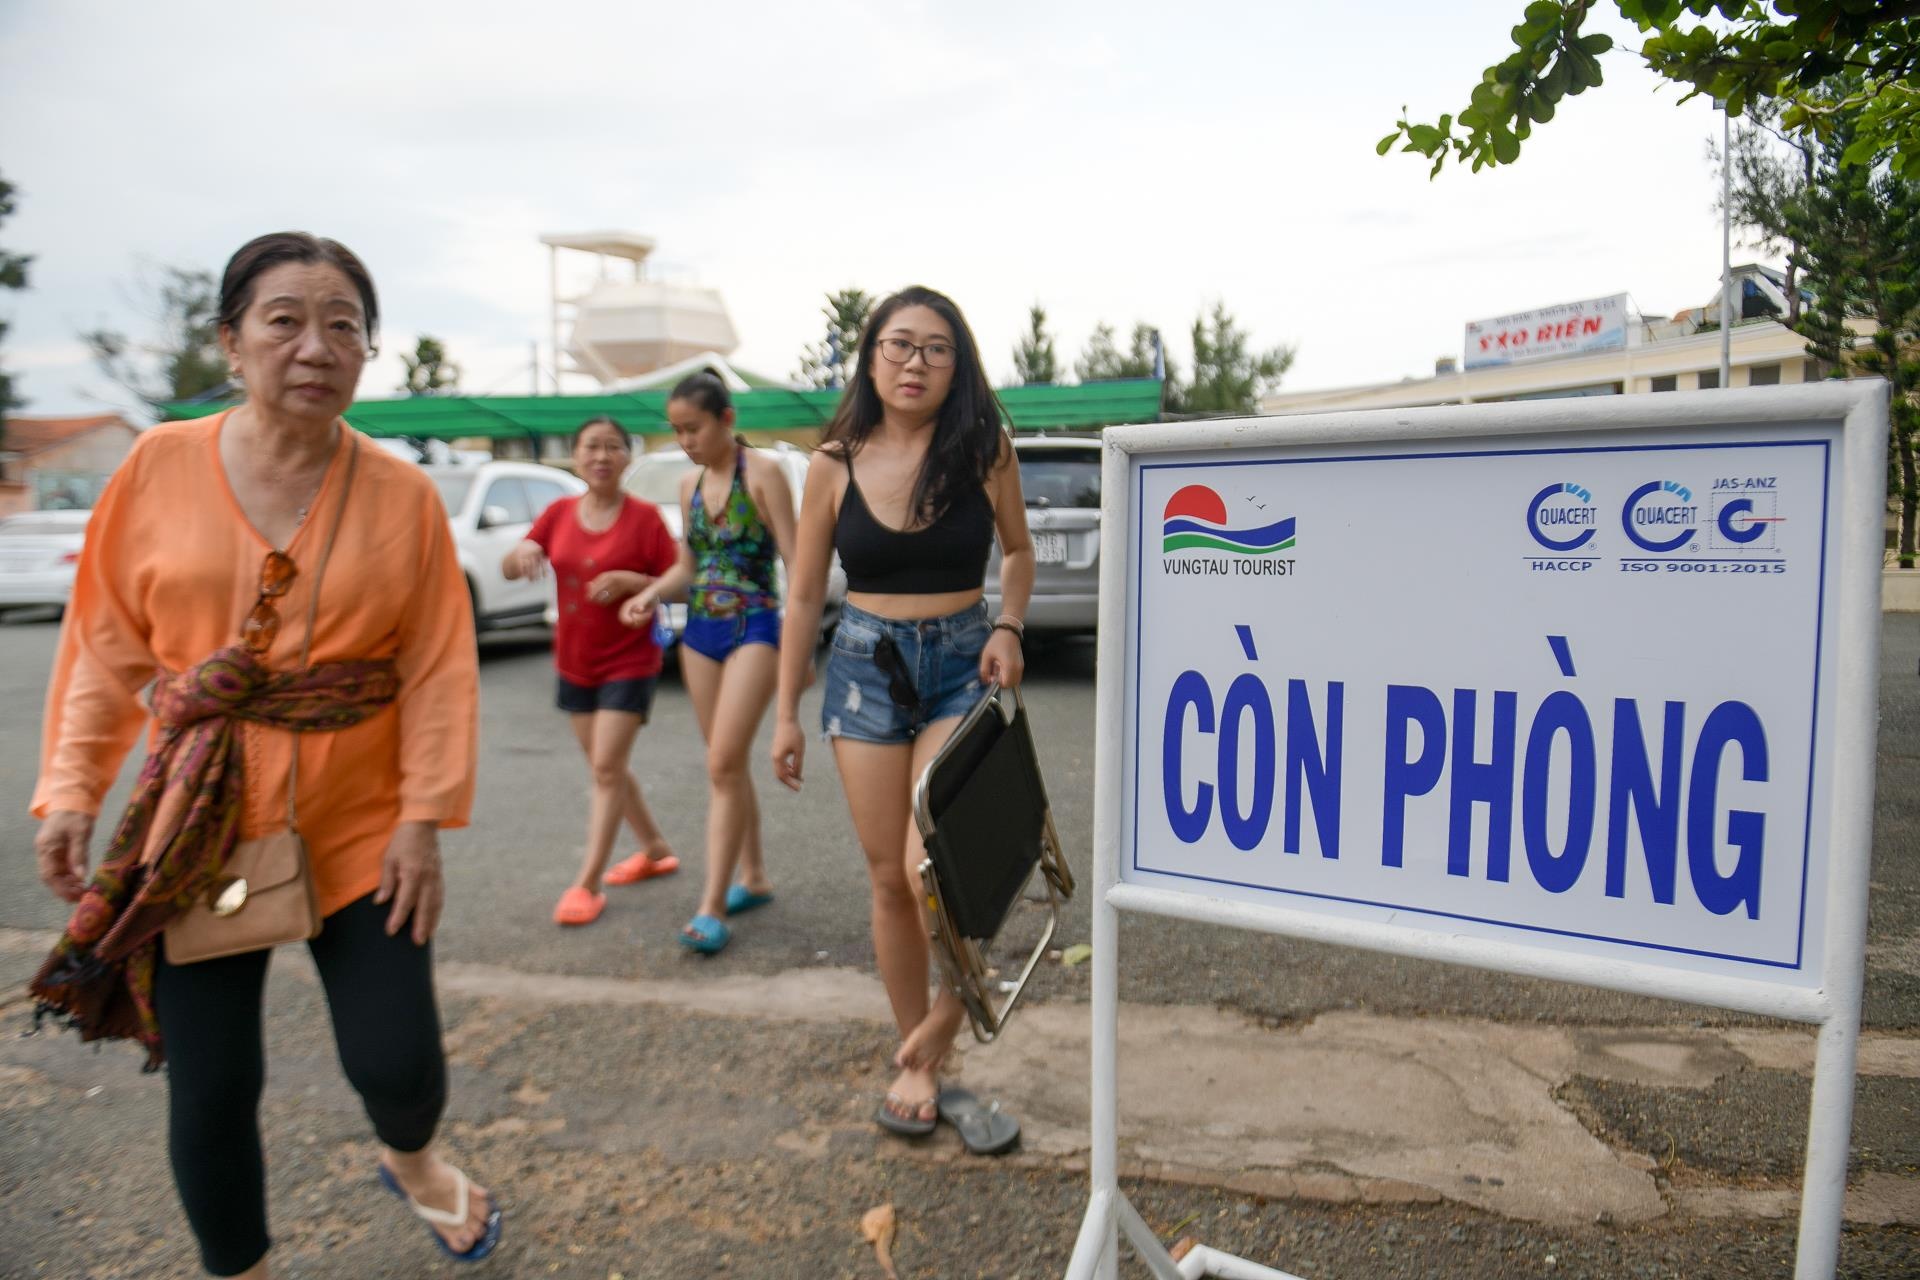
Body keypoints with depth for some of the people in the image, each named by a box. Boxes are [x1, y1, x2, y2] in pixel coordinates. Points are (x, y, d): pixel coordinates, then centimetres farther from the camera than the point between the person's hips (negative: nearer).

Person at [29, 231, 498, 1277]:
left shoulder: (403, 494, -5)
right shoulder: (160, 466, -2)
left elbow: (438, 670, -5)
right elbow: (105, 644, 4)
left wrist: (424, 818, -9)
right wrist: (70, 787, 0)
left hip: (359, 828, -1)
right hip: (197, 827, 1)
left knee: (396, 1061, 0)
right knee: (210, 1090, 8)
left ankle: (411, 1160, 39)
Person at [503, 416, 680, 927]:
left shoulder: (645, 517, -9)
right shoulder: (559, 512, 3)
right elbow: (509, 570, 5)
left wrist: (630, 581, -25)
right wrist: (522, 551, -17)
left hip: (628, 663, -6)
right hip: (574, 663, 6)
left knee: (606, 769, -8)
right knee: (607, 768, 15)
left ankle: (588, 883, 0)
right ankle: (656, 850, 32)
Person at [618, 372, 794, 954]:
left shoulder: (762, 473, -8)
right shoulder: (690, 483, 12)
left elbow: (793, 559, -10)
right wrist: (652, 594, -3)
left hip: (754, 628, -7)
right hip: (700, 630, 7)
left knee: (723, 764, -11)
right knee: (728, 764, 12)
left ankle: (711, 906, -6)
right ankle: (753, 877, 26)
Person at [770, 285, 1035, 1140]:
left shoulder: (985, 452, -4)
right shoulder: (836, 466, -2)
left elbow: (1017, 550, 12)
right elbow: (803, 595, 4)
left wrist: (1008, 628, -6)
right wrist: (785, 712, 4)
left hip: (962, 665, -1)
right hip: (865, 668, 2)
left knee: (930, 865, -17)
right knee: (889, 877, 7)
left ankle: (952, 1002, 16)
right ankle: (917, 1059, 27)